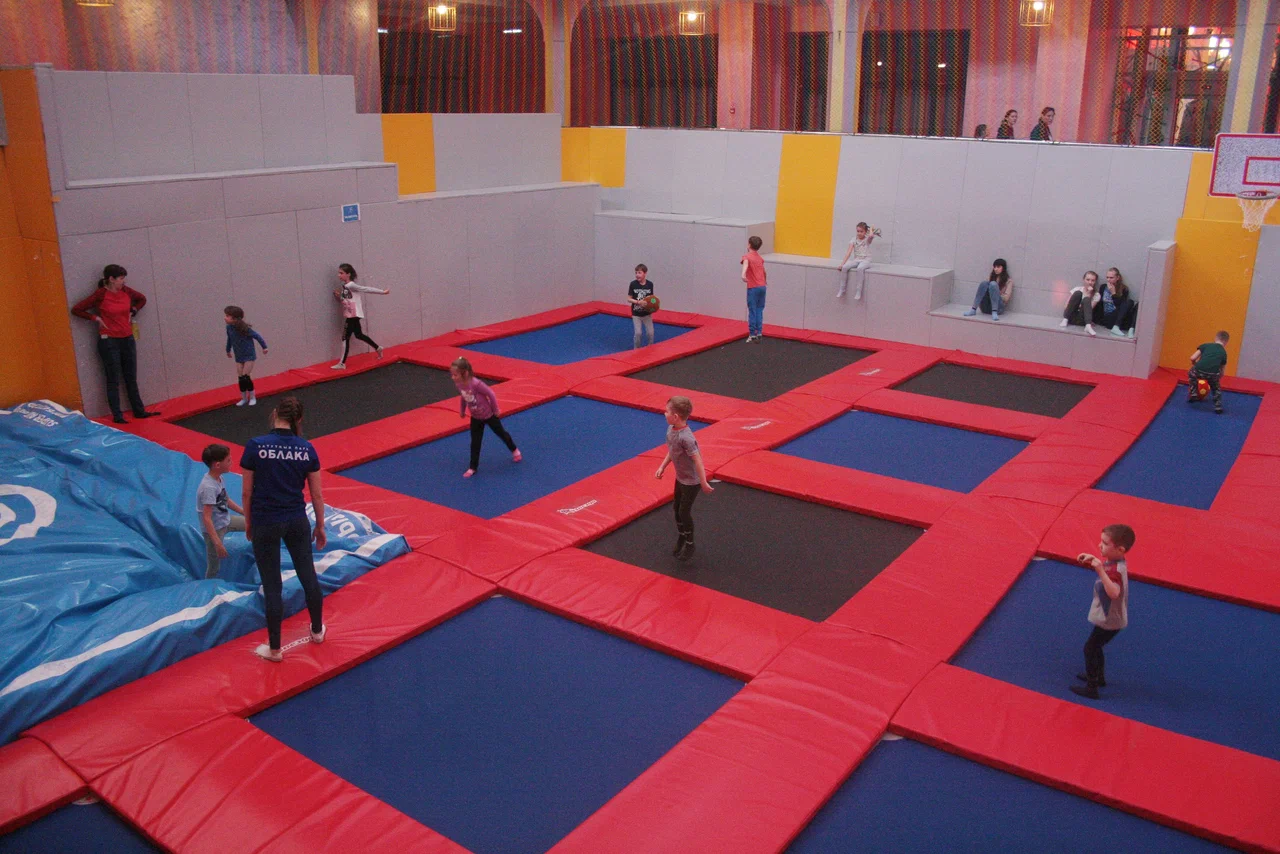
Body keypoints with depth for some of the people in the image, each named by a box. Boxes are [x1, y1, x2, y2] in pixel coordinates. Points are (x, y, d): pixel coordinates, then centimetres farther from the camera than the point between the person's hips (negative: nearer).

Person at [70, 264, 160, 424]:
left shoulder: (126, 291, 1)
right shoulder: (100, 295, -12)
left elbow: (142, 300, 21)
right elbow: (76, 309, -8)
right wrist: (96, 318, -11)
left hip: (127, 339, 5)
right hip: (109, 341, -5)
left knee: (131, 379, 12)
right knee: (113, 380, 3)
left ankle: (139, 411, 20)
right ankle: (117, 416, 9)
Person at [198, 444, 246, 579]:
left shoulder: (218, 478, -3)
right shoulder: (209, 487, -30)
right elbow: (206, 518, -31)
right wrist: (218, 543, -34)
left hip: (225, 520, 9)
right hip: (215, 528, -9)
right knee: (214, 568, 2)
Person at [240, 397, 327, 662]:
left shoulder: (255, 446, -13)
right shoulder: (306, 449, -5)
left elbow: (247, 492, -6)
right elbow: (317, 495, 0)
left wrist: (248, 522, 9)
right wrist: (320, 526, 12)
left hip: (265, 524, -2)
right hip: (297, 522, 2)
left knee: (272, 585, 8)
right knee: (308, 575, 19)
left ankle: (274, 649, 19)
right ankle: (317, 630, 37)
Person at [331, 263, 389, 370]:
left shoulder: (351, 285, -16)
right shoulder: (343, 286, 10)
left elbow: (367, 289, -16)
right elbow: (343, 301, 19)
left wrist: (383, 292, -13)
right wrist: (337, 296, -2)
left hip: (353, 315, -9)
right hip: (349, 315, 9)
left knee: (345, 338, -7)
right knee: (359, 335, 21)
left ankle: (342, 364, -5)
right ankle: (378, 348, 36)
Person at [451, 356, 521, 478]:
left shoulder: (475, 383, -36)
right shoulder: (459, 384, -16)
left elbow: (491, 394, -26)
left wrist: (495, 410, -15)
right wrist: (461, 411, 1)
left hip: (488, 415, -5)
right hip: (475, 418, 5)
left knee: (501, 433, 18)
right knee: (475, 442, 7)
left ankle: (515, 451, 43)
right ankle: (473, 467, 17)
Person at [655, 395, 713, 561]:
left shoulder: (685, 437, -33)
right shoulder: (670, 429, -7)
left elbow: (697, 459, -28)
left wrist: (704, 483, -22)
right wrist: (662, 467, 8)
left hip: (691, 481, -8)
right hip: (680, 478, 8)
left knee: (684, 512, 4)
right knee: (677, 508, 19)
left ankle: (689, 546, 24)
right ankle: (680, 540, 39)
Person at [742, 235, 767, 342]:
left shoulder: (747, 256, -5)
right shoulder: (760, 258, 16)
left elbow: (746, 263, -29)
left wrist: (743, 275, -47)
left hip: (753, 288, -6)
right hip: (762, 287, 6)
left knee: (752, 311, -3)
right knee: (759, 311, 10)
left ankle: (752, 334, -3)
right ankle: (759, 333, 6)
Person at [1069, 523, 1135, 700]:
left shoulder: (1116, 570, -33)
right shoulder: (1114, 561, -4)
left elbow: (1113, 592, -50)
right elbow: (1104, 564, 21)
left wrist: (1100, 570, -55)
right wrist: (1092, 559, 5)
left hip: (1109, 620, -9)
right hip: (1108, 616, 9)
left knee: (1090, 648, 3)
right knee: (1095, 646, 25)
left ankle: (1091, 688, 13)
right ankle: (1099, 677, 43)